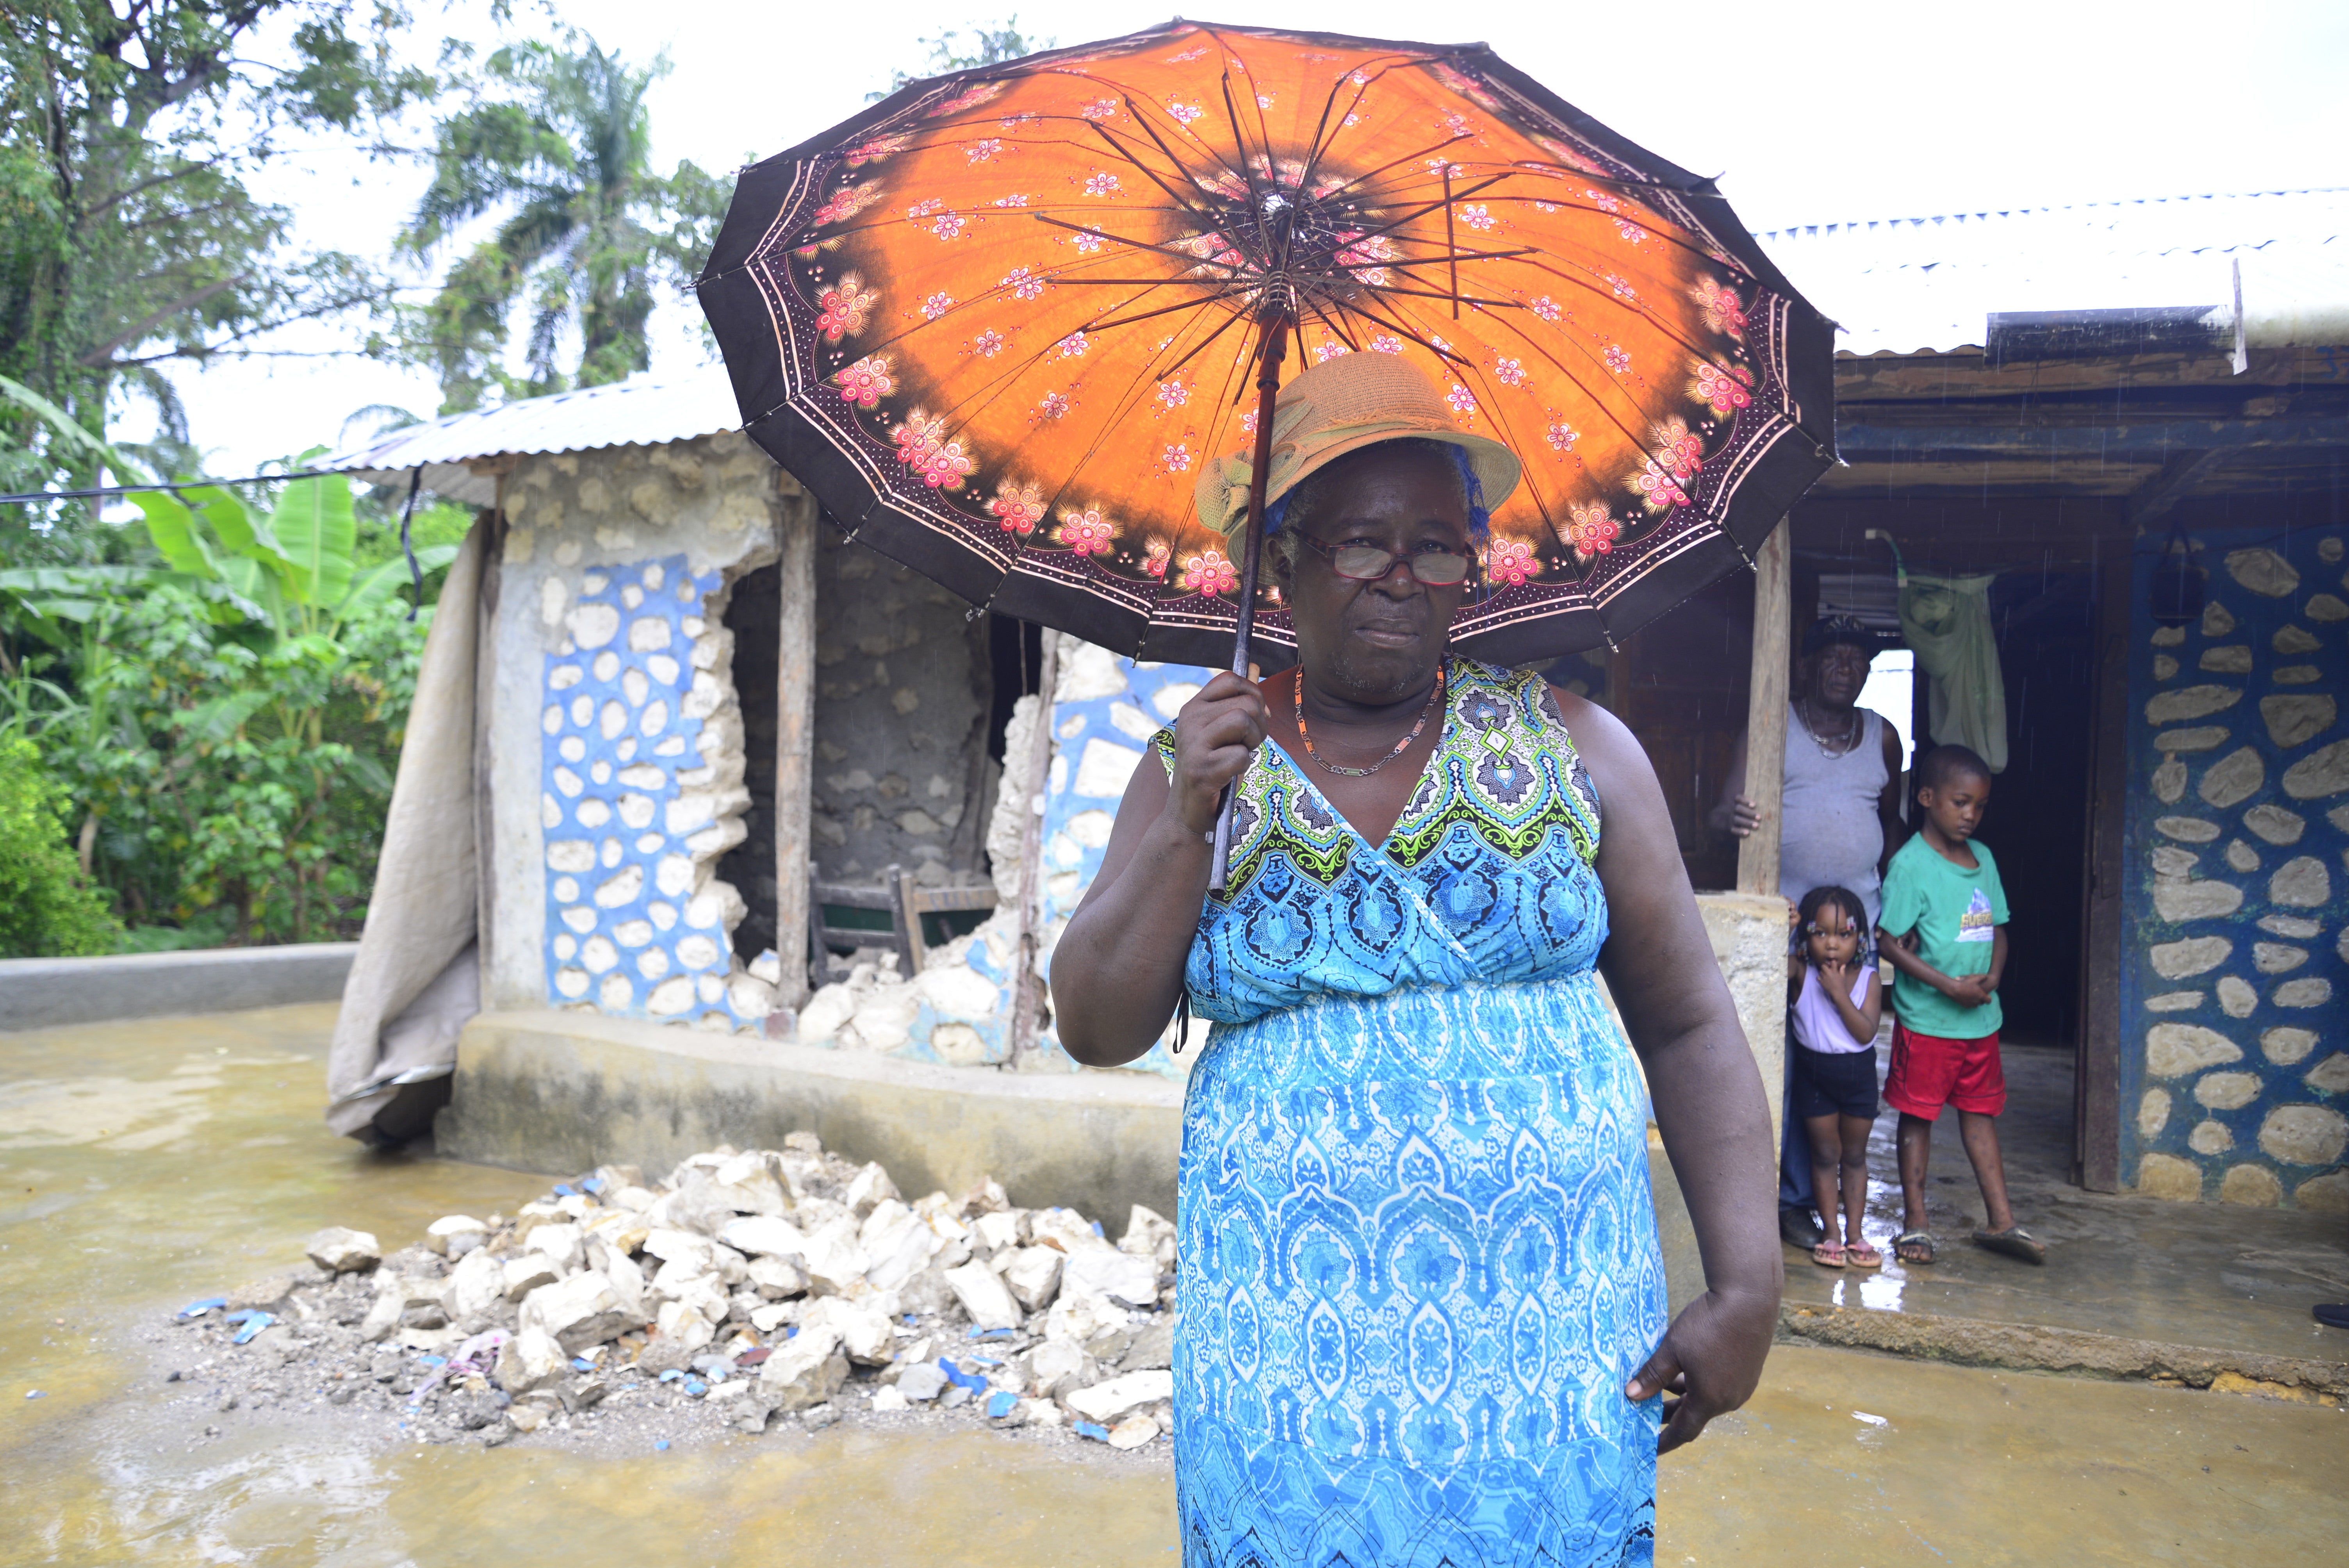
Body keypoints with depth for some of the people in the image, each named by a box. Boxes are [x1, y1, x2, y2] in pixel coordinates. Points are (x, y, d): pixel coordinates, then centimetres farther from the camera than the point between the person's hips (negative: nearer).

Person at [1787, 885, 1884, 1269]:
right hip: (1814, 1074, -1)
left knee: (1855, 1155, 12)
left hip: (1858, 1074, 1)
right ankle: (1830, 1233, 16)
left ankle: (1854, 1233, 22)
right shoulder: (1801, 972, -11)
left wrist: (1840, 994, -25)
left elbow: (1866, 1033, -17)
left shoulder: (1868, 979, -9)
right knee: (1825, 1154, 7)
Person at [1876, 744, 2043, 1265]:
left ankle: (2000, 1220, 24)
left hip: (1981, 1018, 6)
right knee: (1918, 1116, 5)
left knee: (1981, 1112, 15)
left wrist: (1991, 978, -5)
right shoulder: (1911, 864, -12)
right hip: (1927, 1020, -6)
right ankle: (1915, 1223, 15)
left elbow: (1998, 929, 13)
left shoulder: (1983, 858, 8)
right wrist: (1949, 985, -18)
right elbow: (1890, 942, -14)